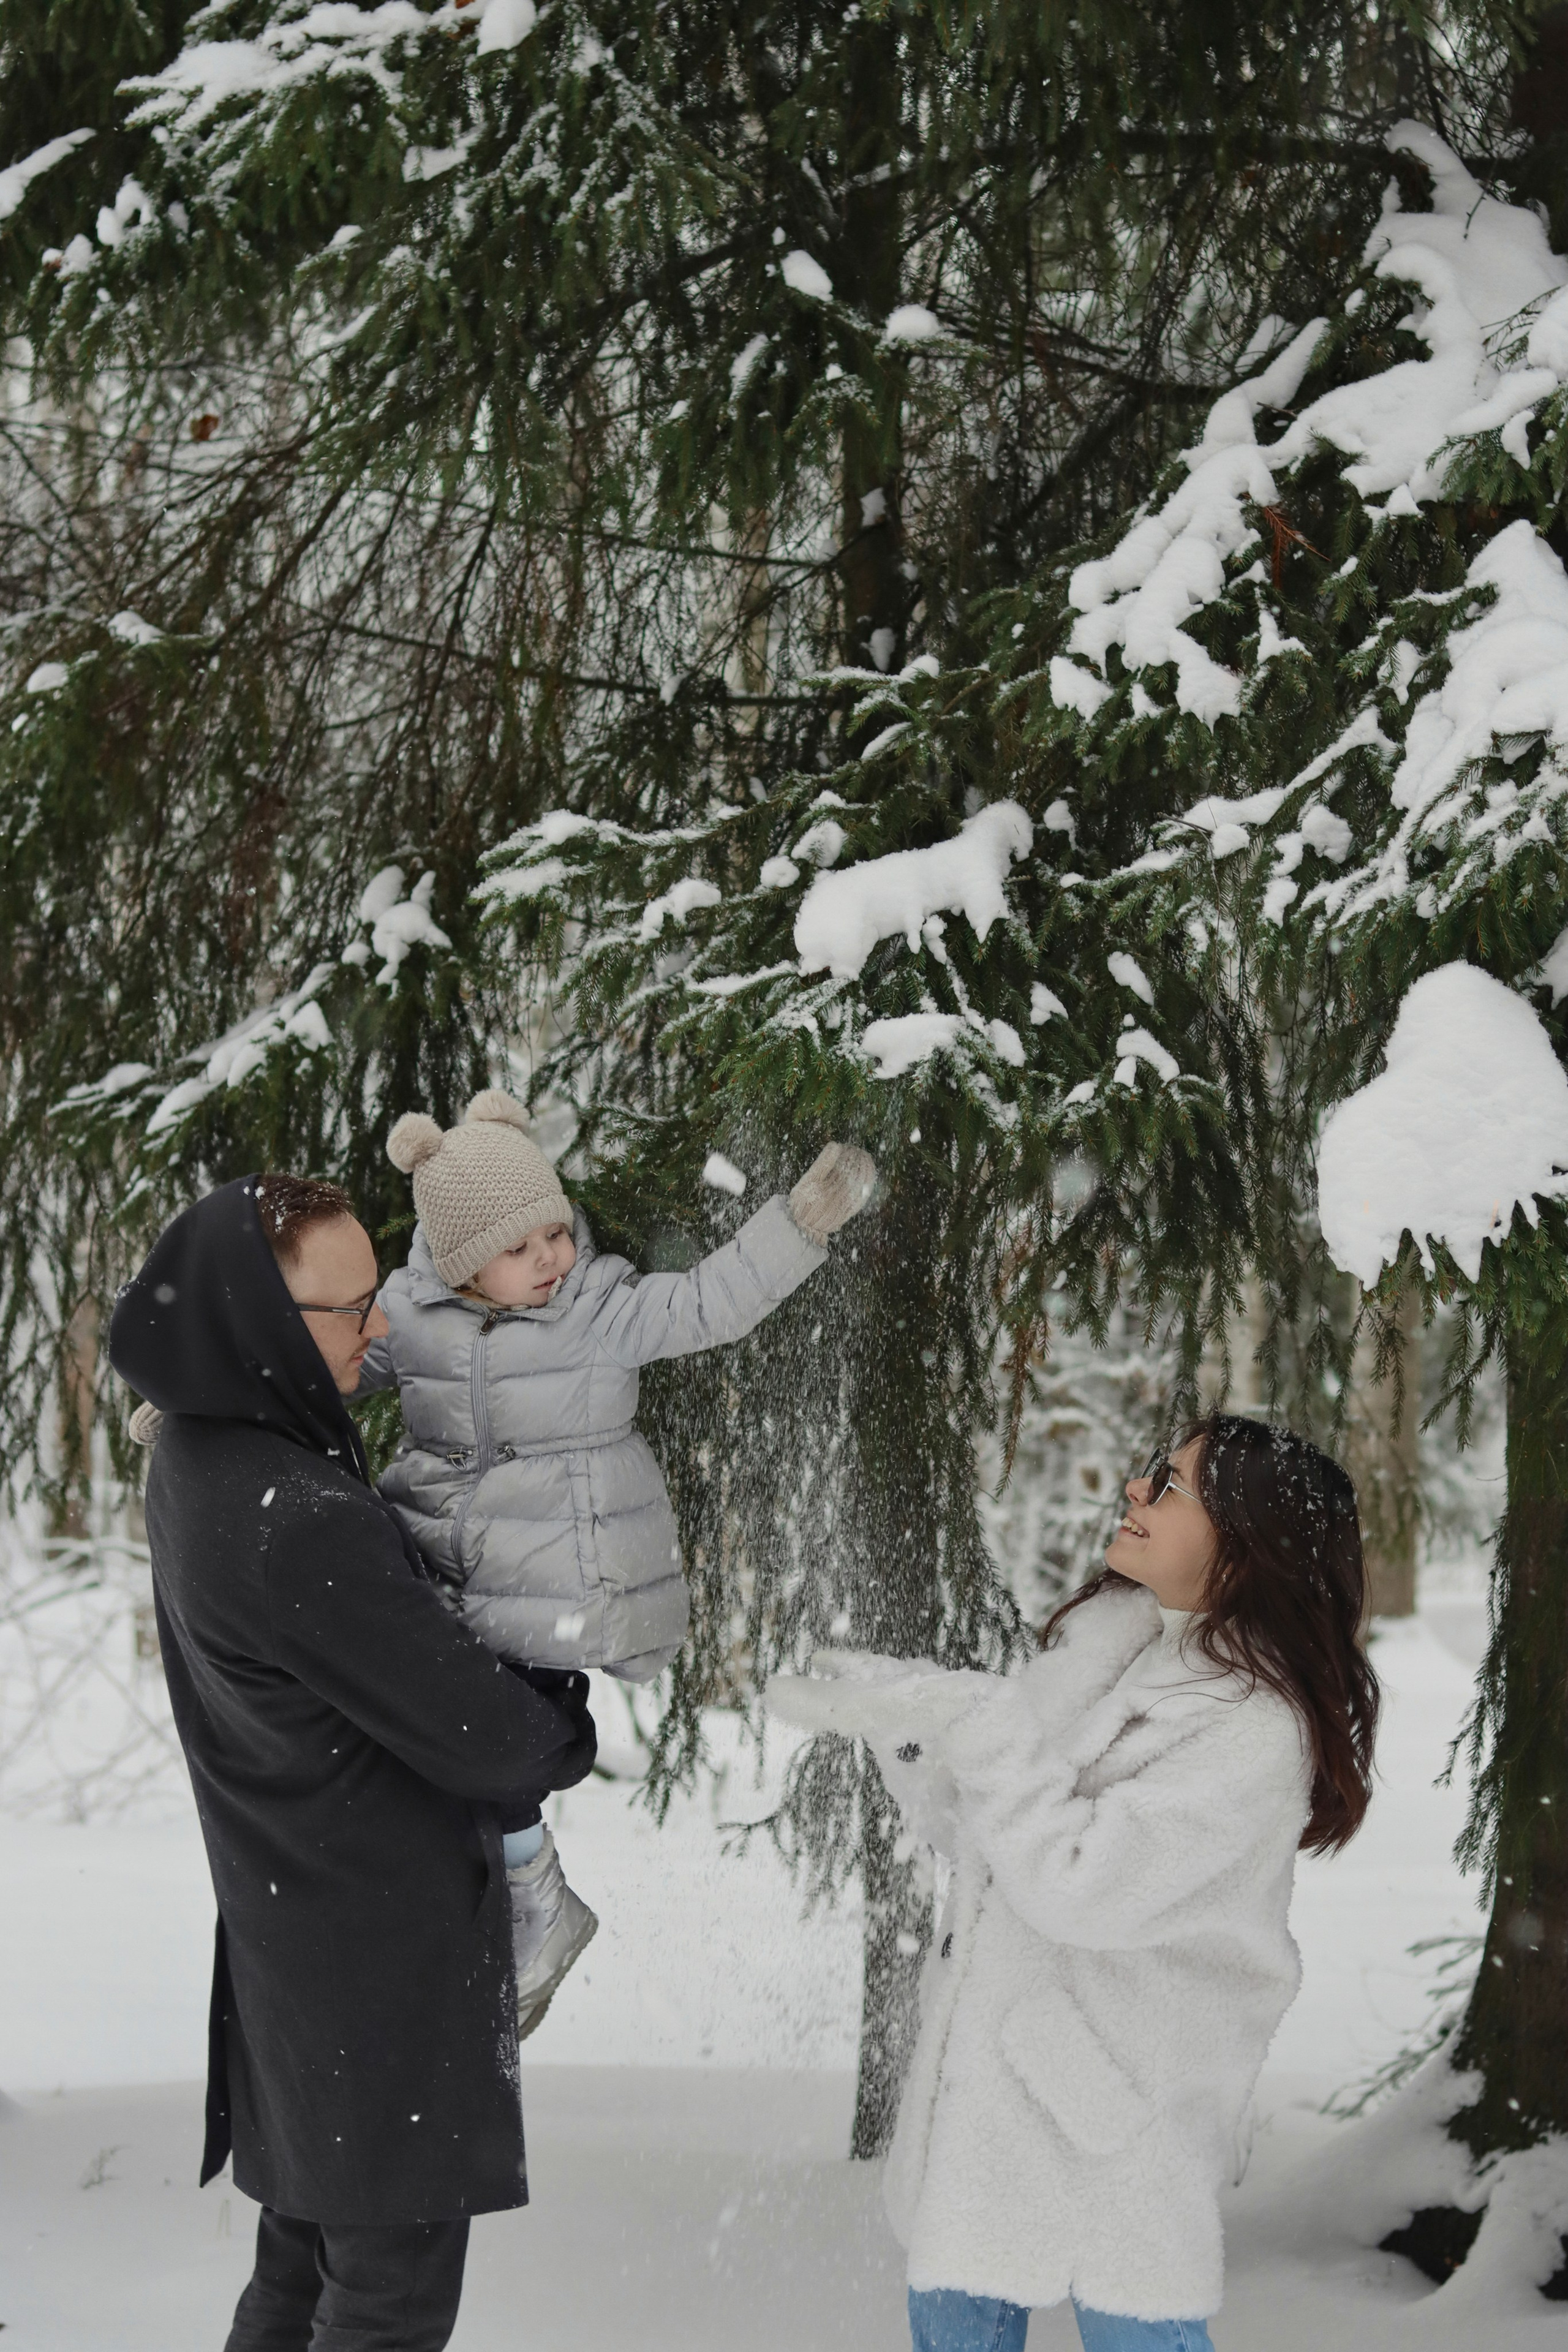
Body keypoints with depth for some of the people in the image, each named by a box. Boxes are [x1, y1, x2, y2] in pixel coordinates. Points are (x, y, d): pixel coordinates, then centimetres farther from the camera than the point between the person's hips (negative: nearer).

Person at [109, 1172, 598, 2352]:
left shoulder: (196, 1457, 0)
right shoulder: (300, 1528, -30)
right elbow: (481, 1734, -20)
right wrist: (565, 1732, 1)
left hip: (289, 1920, 9)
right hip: (386, 1947, -9)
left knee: (307, 2247, 21)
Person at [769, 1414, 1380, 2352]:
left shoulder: (1258, 1731, -21)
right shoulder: (1104, 1635, 4)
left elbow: (1076, 1883, -26)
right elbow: (970, 1824, 10)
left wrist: (974, 1720, -22)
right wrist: (897, 1716, -6)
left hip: (1117, 2116, -8)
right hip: (984, 2079, 8)